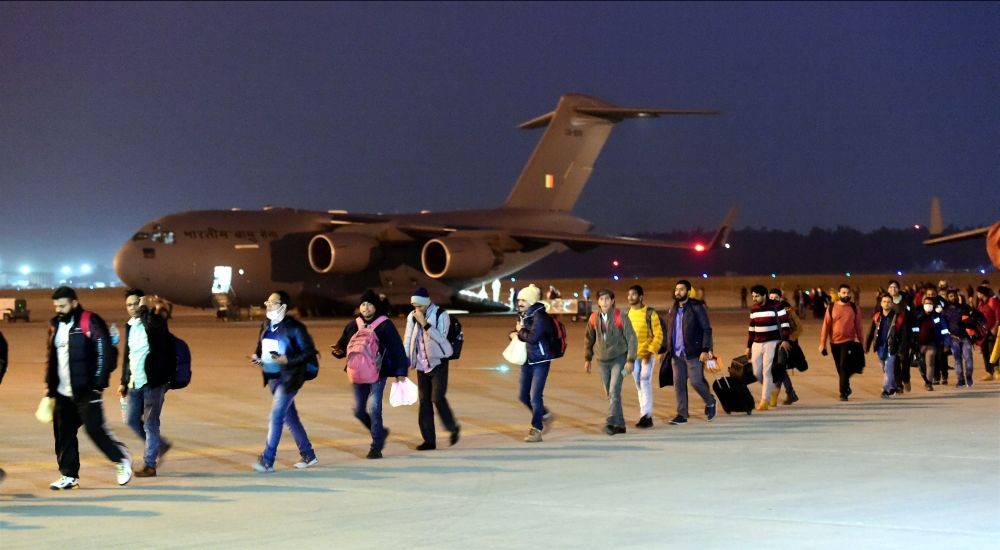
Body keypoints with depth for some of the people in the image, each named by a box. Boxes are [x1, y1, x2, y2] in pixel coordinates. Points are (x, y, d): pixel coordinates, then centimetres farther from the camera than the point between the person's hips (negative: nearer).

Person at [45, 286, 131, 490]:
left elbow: (105, 353, -12)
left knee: (95, 429, -7)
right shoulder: (55, 326, 12)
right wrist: (50, 386, 17)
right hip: (63, 393, 7)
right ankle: (69, 475, 15)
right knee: (64, 433, 7)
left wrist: (97, 383, -15)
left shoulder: (90, 322, -10)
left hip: (86, 391, -7)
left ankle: (121, 460, 13)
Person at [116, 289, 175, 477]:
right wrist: (124, 382, 18)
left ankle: (149, 465, 3)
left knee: (150, 423, -4)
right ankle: (160, 445, 29)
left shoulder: (155, 322, -8)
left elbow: (155, 326, -34)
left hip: (153, 382, -7)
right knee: (131, 420, 10)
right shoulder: (130, 326, 13)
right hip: (135, 383, 7)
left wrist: (144, 309, -23)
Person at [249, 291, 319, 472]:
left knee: (276, 416, -12)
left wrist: (287, 360, -23)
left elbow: (309, 353, -13)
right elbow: (261, 347, 22)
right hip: (273, 377, 8)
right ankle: (308, 455, 26)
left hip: (289, 379, -8)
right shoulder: (266, 325, 8)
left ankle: (267, 461, -9)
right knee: (289, 417, 14)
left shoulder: (294, 328, -14)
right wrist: (257, 356, 0)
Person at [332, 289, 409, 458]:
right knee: (359, 411, 7)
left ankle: (376, 447, -3)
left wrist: (400, 372, -9)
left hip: (378, 373, -5)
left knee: (373, 408, -12)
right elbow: (343, 345, 15)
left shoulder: (385, 325, -5)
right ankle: (380, 432, 33)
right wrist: (338, 351, -9)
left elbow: (397, 348, -5)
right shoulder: (353, 325, 8)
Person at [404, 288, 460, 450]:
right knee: (424, 402, 4)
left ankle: (452, 428, 9)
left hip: (438, 363, -5)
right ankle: (429, 440, 9)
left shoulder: (441, 315, -8)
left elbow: (441, 337, -19)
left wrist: (424, 323, -24)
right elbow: (407, 340, 8)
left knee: (437, 398, -15)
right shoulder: (412, 317, 5)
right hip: (421, 365, 5)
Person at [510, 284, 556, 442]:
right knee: (523, 396, 11)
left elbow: (533, 337, -28)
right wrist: (514, 334, -3)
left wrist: (520, 332, -10)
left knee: (535, 396, -8)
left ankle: (536, 430, 1)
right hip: (527, 361, 8)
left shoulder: (539, 316, -17)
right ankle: (545, 416, 32)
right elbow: (516, 331, 20)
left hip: (540, 361, -8)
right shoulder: (522, 315, 7)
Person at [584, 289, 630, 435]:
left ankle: (611, 423, -21)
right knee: (610, 394, 8)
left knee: (614, 391, -17)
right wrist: (588, 358, 16)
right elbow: (590, 339, 15)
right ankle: (620, 424, 17)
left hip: (619, 358, -4)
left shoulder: (620, 316, -9)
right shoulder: (594, 318, 2)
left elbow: (630, 338, -6)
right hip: (602, 361, 4)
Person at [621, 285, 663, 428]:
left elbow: (658, 335, -9)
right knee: (639, 386, 9)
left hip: (647, 355, -5)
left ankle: (646, 415, -14)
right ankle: (646, 416, 16)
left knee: (645, 383, -14)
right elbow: (624, 335, 14)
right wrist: (626, 355, 7)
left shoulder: (650, 314, -7)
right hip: (632, 356, 5)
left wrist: (650, 351, -18)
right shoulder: (627, 314, 9)